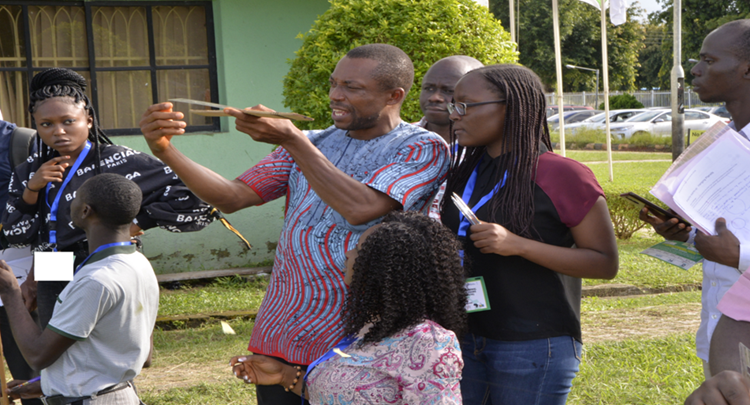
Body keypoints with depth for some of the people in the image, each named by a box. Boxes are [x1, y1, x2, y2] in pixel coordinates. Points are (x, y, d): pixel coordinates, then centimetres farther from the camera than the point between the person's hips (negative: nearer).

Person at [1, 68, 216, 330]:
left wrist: (137, 224, -12)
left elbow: (192, 197, -15)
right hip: (52, 294, 5)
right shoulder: (30, 172, 7)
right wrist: (31, 190, -8)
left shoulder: (117, 162, -11)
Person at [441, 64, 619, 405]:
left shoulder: (562, 175, -10)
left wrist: (517, 245, -21)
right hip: (466, 341, 6)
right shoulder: (465, 173, 11)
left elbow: (606, 263, -12)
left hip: (533, 349, -6)